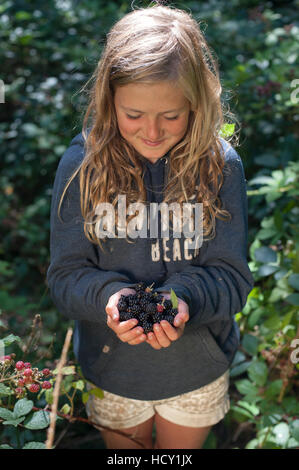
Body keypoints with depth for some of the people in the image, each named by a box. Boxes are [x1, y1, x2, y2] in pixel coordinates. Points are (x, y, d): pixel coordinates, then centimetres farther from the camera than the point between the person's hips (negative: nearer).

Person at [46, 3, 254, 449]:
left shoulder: (220, 165, -15)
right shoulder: (82, 165, -16)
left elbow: (232, 275, -13)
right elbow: (65, 274, -12)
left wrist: (183, 299, -33)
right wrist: (109, 296, -33)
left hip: (198, 372, 1)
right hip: (111, 374, 0)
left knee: (181, 448, 27)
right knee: (125, 447, 26)